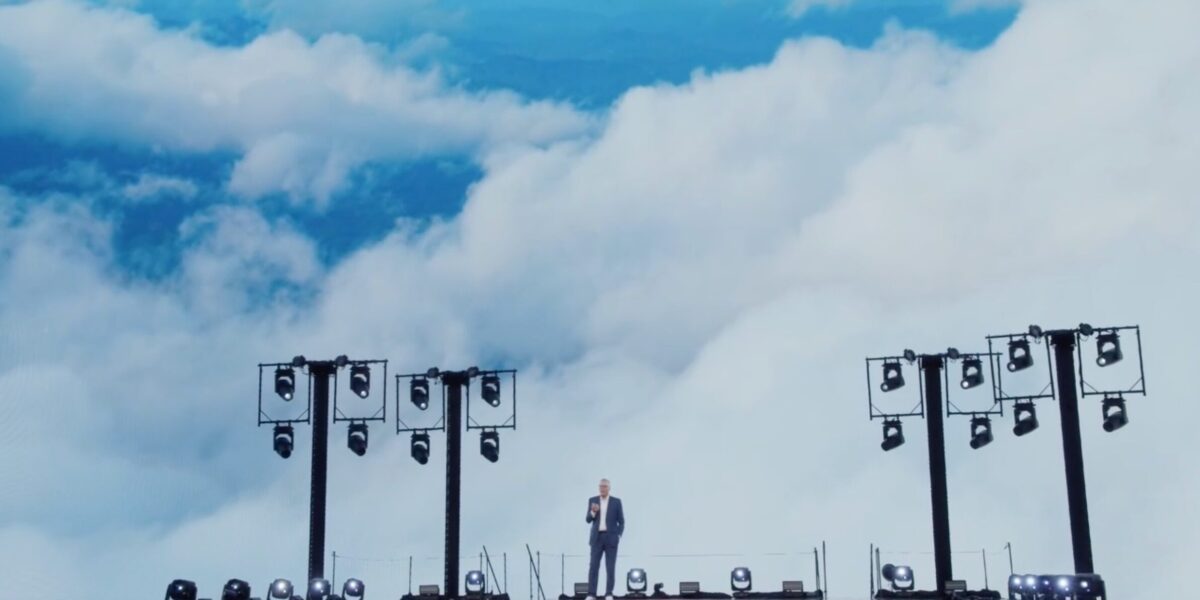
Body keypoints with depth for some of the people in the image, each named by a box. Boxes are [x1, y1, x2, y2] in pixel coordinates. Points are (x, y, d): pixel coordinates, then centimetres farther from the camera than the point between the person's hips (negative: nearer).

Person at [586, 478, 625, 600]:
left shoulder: (616, 501, 1)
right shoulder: (592, 500, 6)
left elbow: (621, 522, 4)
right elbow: (588, 520, 3)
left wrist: (618, 536, -9)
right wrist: (593, 512, -18)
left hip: (611, 538, -1)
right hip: (597, 538, 1)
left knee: (610, 567, -3)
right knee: (593, 567, -4)